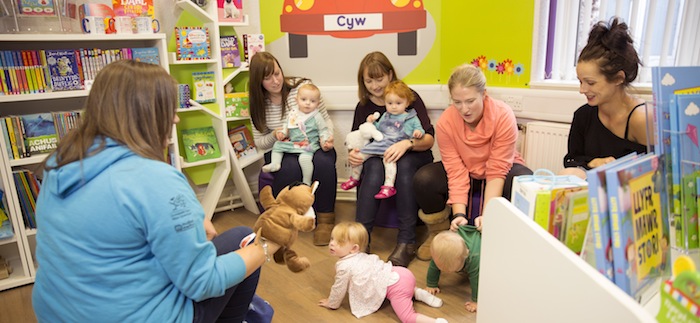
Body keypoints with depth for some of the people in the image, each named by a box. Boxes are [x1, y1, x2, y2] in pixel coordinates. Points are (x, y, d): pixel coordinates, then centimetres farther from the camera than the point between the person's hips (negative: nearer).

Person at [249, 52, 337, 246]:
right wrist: (275, 136, -16)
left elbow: (325, 119, 1)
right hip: (281, 151, 1)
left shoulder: (303, 86, -6)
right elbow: (259, 142, 6)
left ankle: (325, 218, -16)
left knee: (323, 163, -35)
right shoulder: (259, 104, 2)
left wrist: (328, 138, -20)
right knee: (291, 167, -35)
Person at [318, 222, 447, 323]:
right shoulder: (360, 257, 18)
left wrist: (331, 304, 23)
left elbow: (339, 288, 3)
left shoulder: (344, 266, -9)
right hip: (399, 274, 9)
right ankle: (417, 293, 18)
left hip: (395, 286, -9)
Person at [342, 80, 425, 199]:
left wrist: (418, 132, -14)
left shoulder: (411, 118, 10)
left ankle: (389, 187, -42)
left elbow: (418, 128, 8)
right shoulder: (385, 116, 24)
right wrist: (373, 122, 14)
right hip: (380, 142, 6)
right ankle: (355, 179, 18)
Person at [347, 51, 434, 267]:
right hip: (378, 157, 2)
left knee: (404, 165, -37)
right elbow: (355, 142, 8)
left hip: (412, 158, -1)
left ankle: (406, 242, -33)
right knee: (374, 167, -34)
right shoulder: (363, 107, 6)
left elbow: (429, 138, -9)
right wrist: (353, 155, -17)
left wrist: (407, 143, -31)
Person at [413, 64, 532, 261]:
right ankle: (439, 233, 3)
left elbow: (497, 172, -27)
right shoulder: (445, 122, -21)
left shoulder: (504, 116, -27)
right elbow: (456, 172, -23)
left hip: (501, 169, -1)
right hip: (466, 171, 2)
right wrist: (459, 213, -33)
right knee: (423, 180, -25)